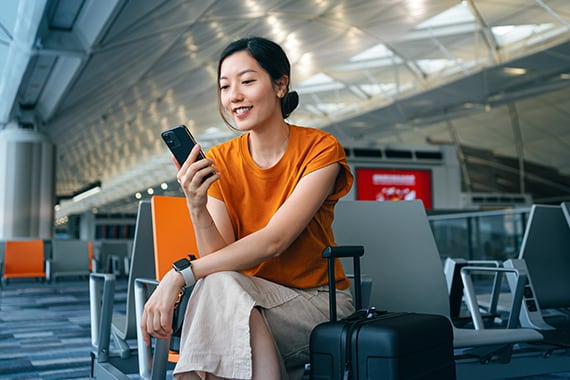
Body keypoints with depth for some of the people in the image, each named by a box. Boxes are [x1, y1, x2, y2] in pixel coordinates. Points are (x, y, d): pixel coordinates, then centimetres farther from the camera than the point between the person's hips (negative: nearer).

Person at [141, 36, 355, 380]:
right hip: (250, 303, 3)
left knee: (221, 287, -30)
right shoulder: (218, 162, 1)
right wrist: (197, 208, -25)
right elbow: (221, 257, -6)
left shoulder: (320, 149, -10)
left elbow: (273, 241, -22)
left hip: (319, 302, -3)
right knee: (218, 283, -31)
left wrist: (179, 276, -28)